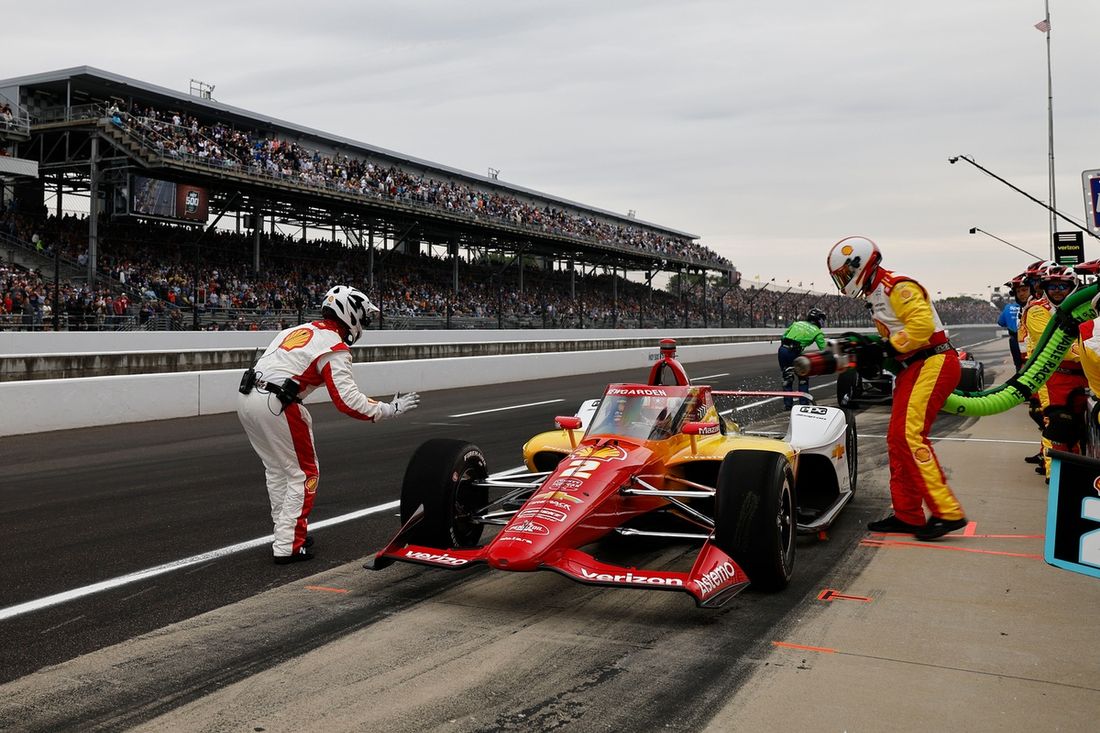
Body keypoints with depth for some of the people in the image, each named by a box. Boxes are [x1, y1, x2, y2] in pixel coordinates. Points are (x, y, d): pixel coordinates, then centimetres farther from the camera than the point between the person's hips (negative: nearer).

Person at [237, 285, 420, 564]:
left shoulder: (299, 329, 19)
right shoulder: (335, 348, -6)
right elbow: (348, 400, -13)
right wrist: (389, 409, -4)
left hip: (247, 397, 9)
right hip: (275, 405, -8)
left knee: (276, 470, 21)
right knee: (303, 474, 4)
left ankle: (286, 531, 31)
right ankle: (288, 546, 4)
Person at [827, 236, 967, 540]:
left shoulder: (897, 286, -14)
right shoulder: (876, 294, 18)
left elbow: (922, 324, -25)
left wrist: (888, 348, -19)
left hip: (932, 363, -11)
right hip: (913, 367, 11)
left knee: (910, 436, -19)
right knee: (898, 439, 9)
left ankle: (947, 512, -16)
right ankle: (907, 515, 17)